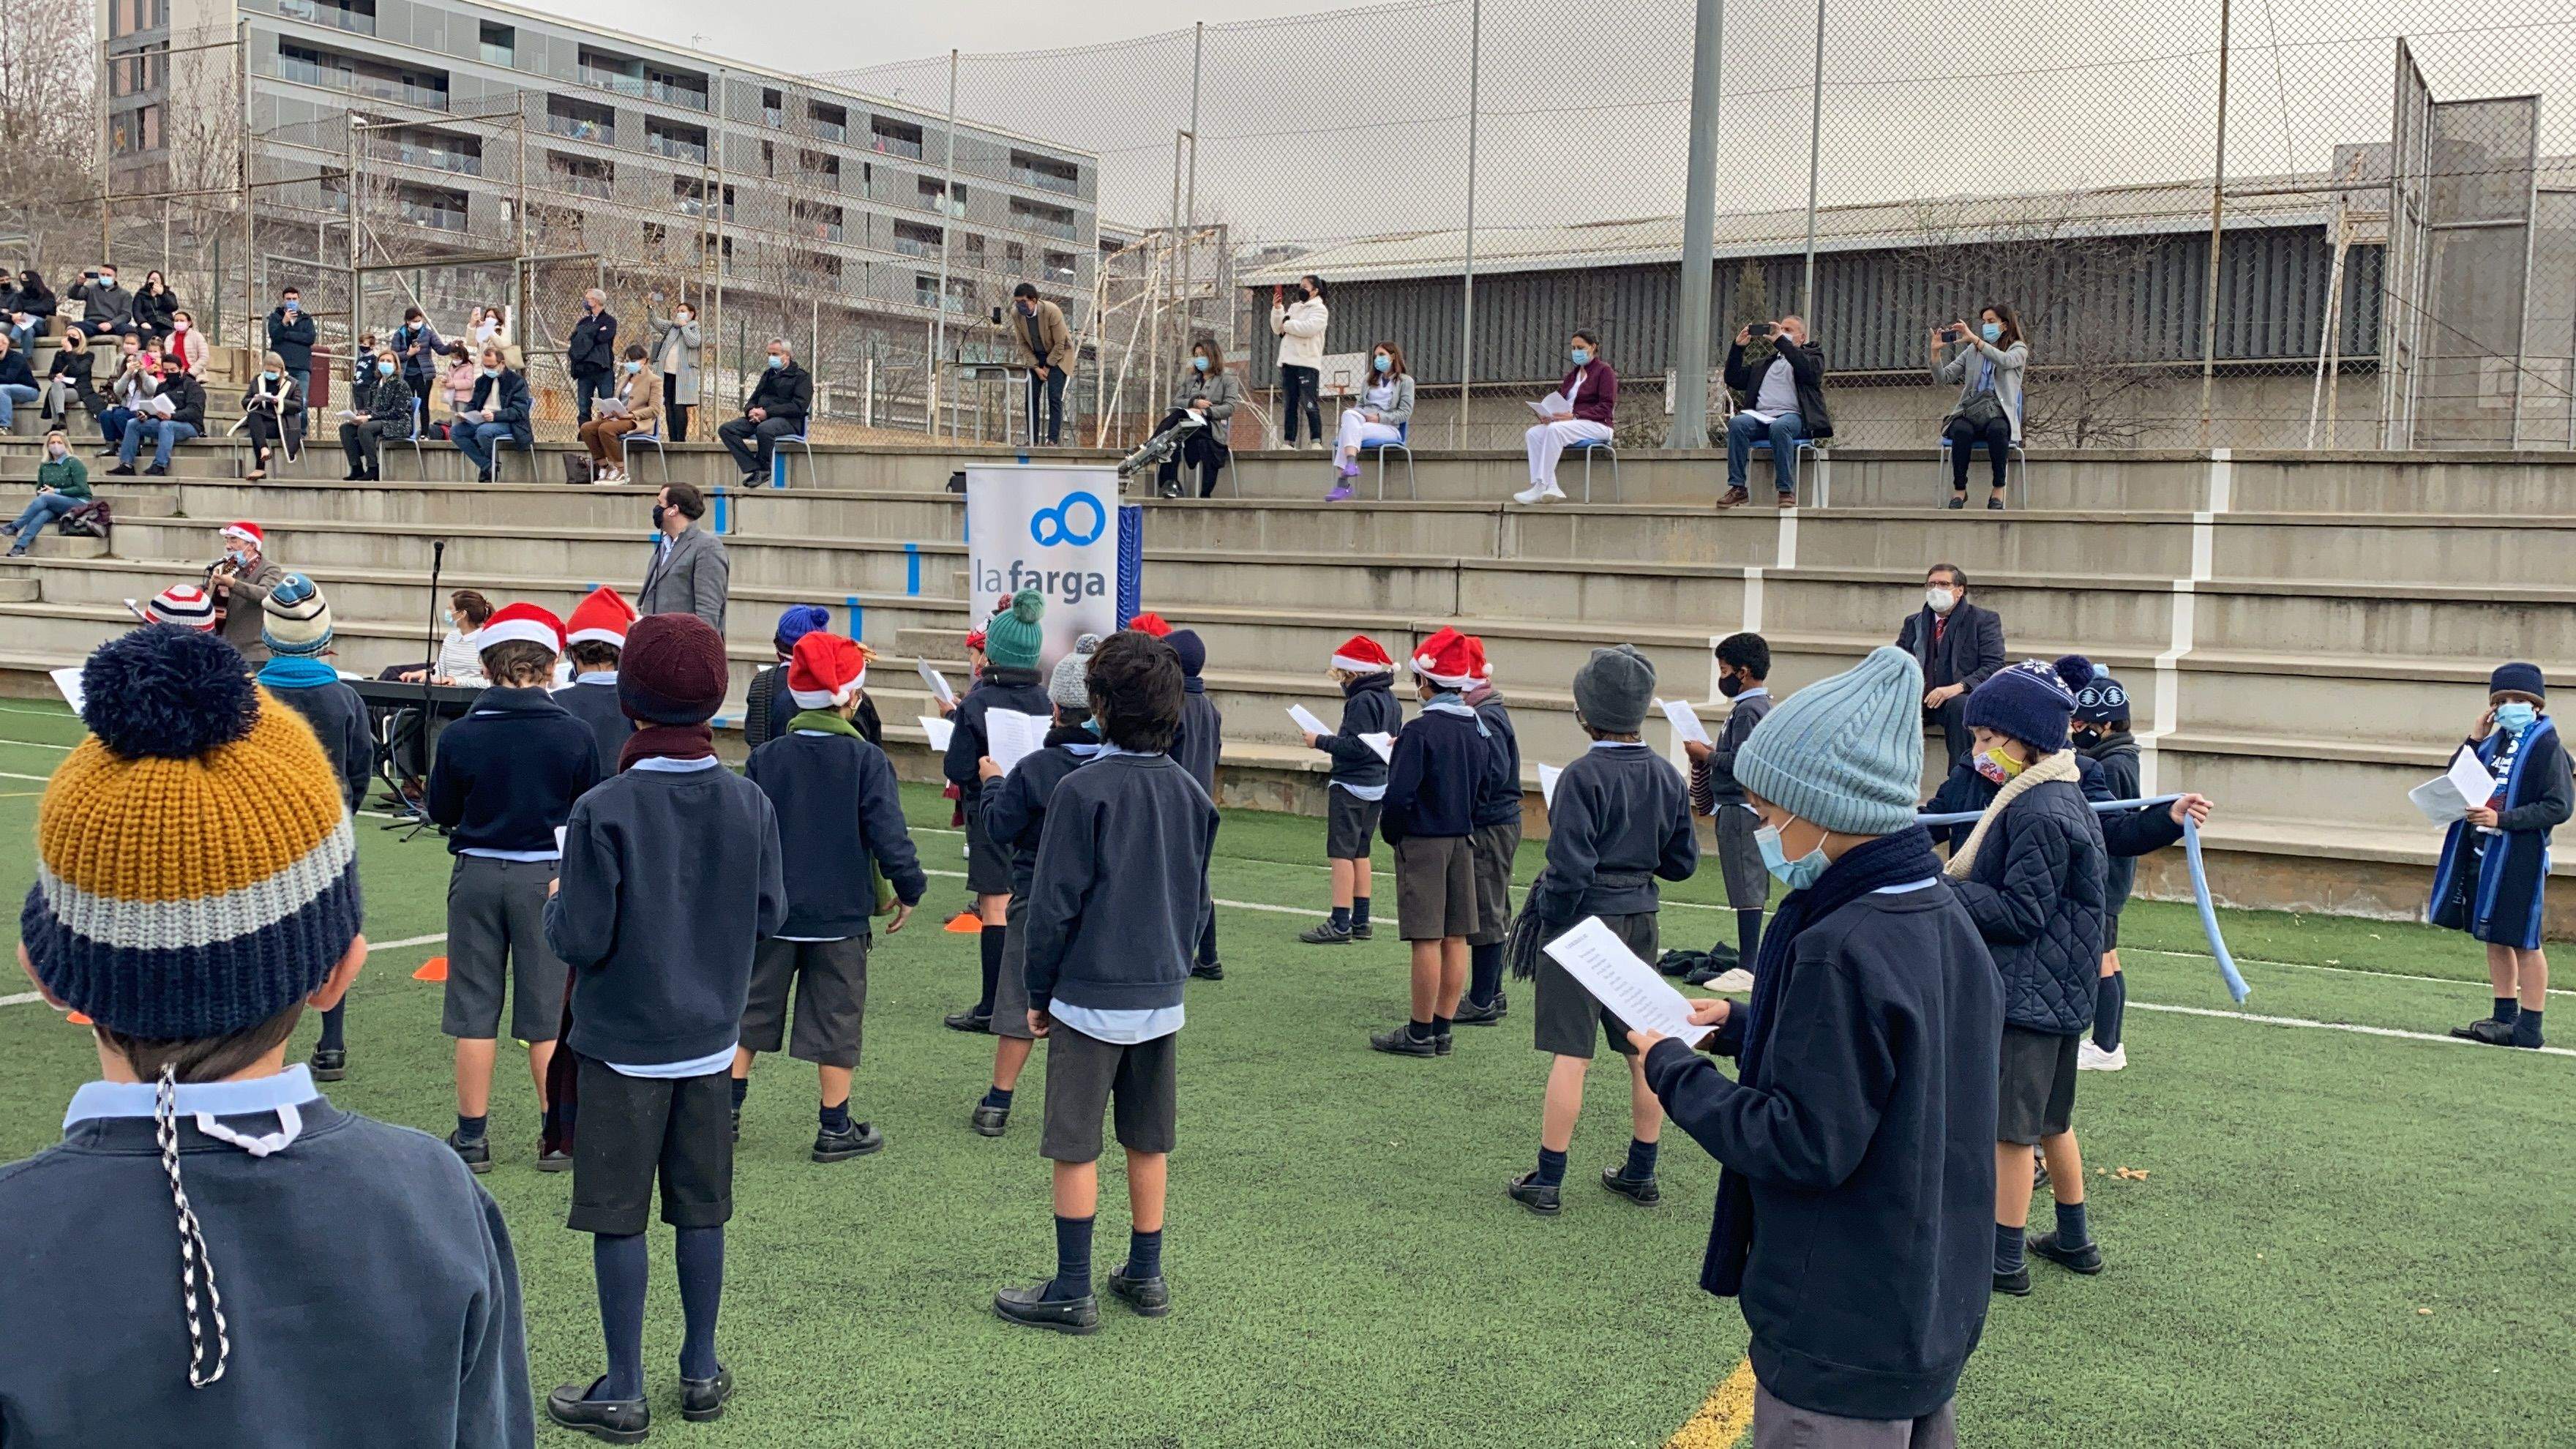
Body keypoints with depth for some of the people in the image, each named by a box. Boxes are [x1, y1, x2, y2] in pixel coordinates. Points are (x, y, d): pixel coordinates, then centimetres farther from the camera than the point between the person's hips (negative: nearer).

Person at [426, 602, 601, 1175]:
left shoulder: (459, 735, -9)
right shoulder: (574, 735, -10)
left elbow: (440, 811, 3)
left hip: (477, 875, 0)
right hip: (547, 877, 0)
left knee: (475, 1011, 10)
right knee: (549, 1014, 8)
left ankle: (472, 1136, 16)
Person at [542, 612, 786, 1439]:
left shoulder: (605, 810, -19)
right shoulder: (751, 804, -6)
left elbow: (581, 938, -18)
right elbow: (769, 915, 1)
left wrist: (554, 906, 3)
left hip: (621, 1043, -4)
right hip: (711, 1039, 4)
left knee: (617, 1216, 7)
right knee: (701, 1208, 15)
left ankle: (622, 1392, 16)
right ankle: (702, 1371, 26)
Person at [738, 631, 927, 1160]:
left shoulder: (764, 758, -2)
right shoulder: (867, 761, -11)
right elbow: (889, 835, -13)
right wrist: (909, 891, 1)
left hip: (769, 913, 3)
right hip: (840, 917, -3)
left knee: (750, 1012, 17)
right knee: (836, 1021, 7)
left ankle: (727, 1110, 21)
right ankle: (836, 1128, 13)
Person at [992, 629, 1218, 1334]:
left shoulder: (1083, 790, -15)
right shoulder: (1190, 792, 3)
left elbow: (1054, 905, -12)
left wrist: (1039, 993, -2)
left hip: (1089, 997, -6)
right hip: (1162, 997, 6)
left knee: (1075, 1147, 3)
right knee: (1149, 1142, 15)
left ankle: (1071, 1293, 10)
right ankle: (1145, 1276, 25)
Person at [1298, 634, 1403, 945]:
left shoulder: (1362, 701, -17)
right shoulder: (1391, 700, 11)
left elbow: (1356, 747, -23)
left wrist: (1321, 741, -14)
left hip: (1351, 786, -10)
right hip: (1378, 786, 10)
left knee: (1341, 853, -7)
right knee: (1360, 852, 17)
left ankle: (1340, 923, -9)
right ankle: (1360, 921, 21)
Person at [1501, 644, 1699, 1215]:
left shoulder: (1584, 776, -17)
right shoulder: (1667, 777, 2)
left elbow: (1570, 868, -19)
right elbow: (1682, 862, 9)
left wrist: (1550, 918, -5)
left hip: (1585, 918, -6)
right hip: (1641, 920, 6)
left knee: (1570, 1056, -1)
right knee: (1644, 1052, 14)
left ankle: (1547, 1182, 6)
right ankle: (1642, 1174, 24)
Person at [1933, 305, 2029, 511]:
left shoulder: (2018, 349, 12)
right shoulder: (1972, 351, 22)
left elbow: (2005, 361, -15)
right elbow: (1942, 377, 13)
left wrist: (1975, 339, -19)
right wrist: (1936, 351, -4)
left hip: (1999, 415, -2)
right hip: (1969, 411, 2)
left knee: (1997, 430, -38)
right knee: (1962, 430, -35)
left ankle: (1998, 491, -30)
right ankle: (1959, 490, -26)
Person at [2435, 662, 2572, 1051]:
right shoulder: (2495, 741, 11)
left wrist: (2503, 819, -21)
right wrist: (2472, 741, 1)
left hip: (2520, 859, -8)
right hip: (2482, 853, 8)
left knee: (2523, 942, -1)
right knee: (2494, 938, 14)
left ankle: (2529, 1028, 6)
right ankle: (2505, 1018, 24)